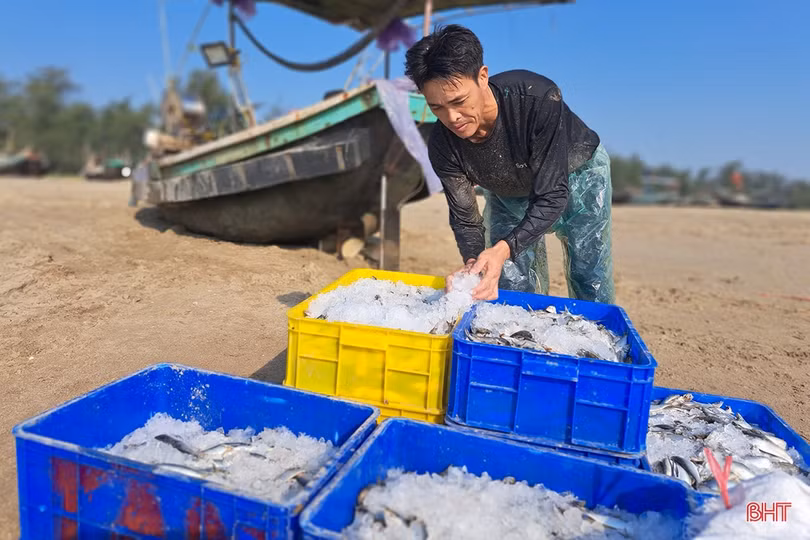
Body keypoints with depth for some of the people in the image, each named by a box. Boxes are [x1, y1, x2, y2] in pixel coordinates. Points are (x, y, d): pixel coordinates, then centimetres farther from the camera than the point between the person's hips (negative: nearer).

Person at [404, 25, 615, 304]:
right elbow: (464, 217, -18)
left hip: (578, 173, -2)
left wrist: (503, 249, -50)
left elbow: (552, 196, -37)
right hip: (508, 194, 3)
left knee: (590, 286, 1)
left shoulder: (538, 99, -40)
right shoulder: (442, 145, -28)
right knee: (512, 290, -1)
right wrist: (473, 263, -40)